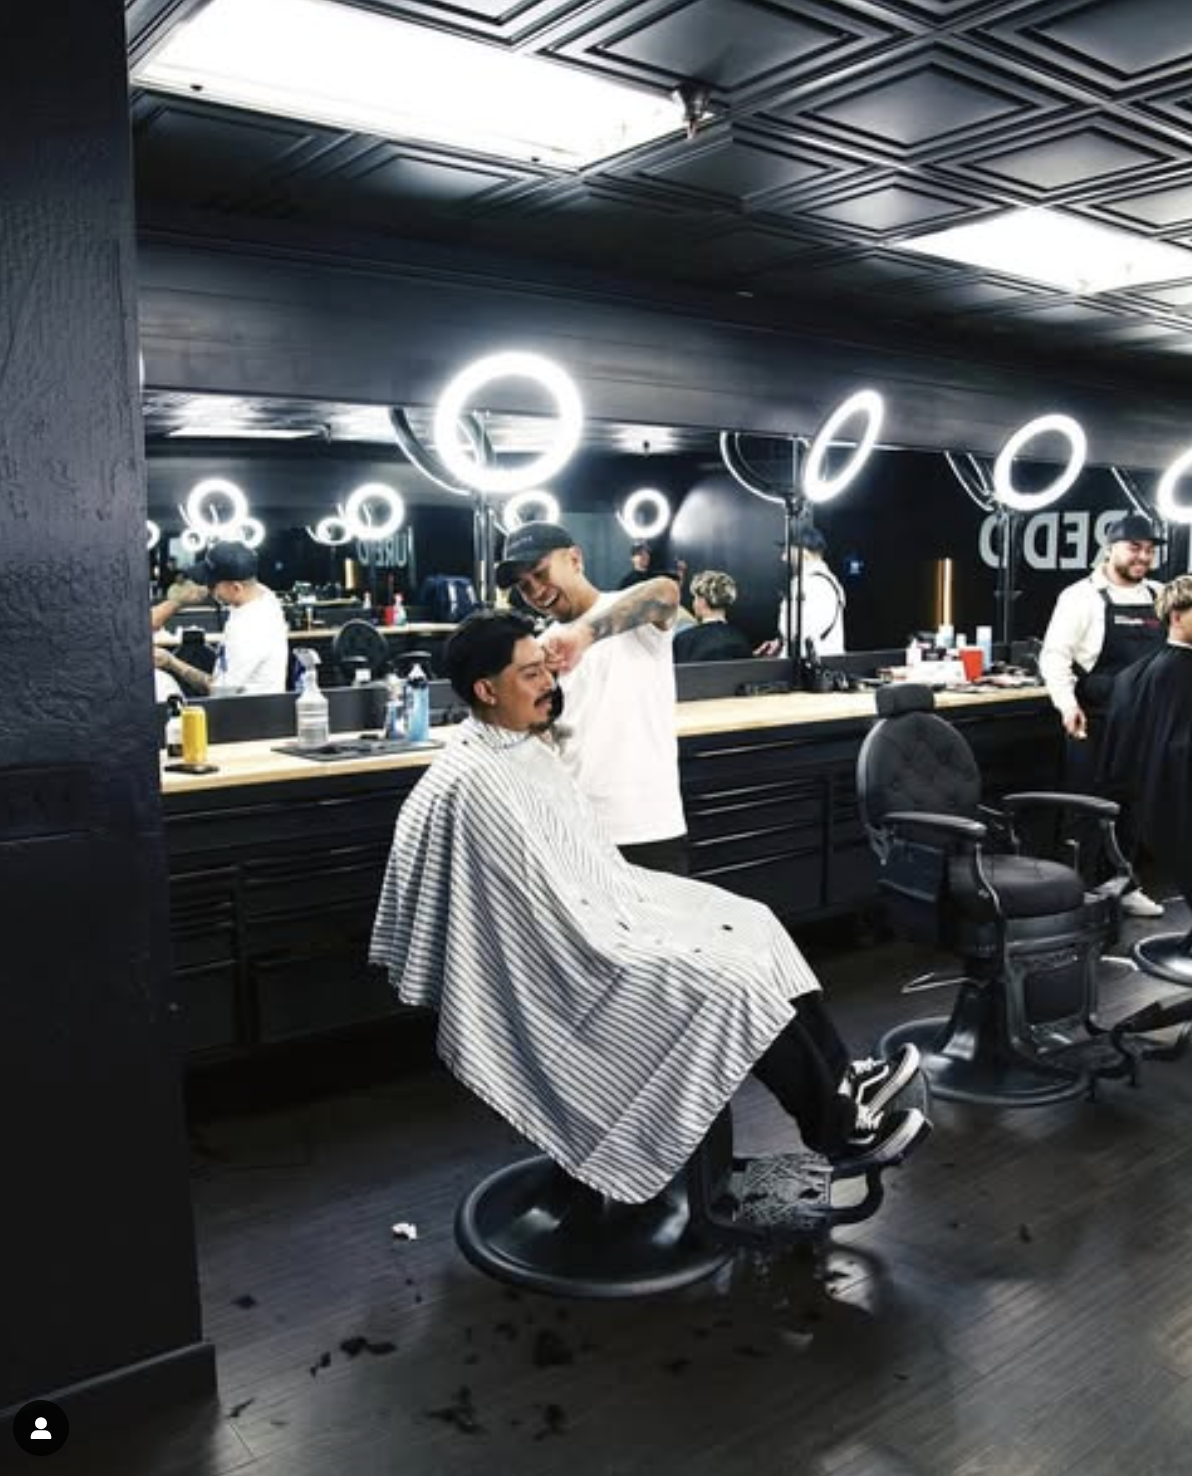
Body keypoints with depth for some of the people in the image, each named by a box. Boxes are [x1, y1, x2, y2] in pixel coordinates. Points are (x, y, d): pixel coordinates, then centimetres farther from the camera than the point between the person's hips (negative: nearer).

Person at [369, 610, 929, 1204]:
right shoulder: (475, 781, -24)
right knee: (732, 979, -15)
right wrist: (637, 938, -15)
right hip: (571, 949, -10)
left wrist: (640, 905, 8)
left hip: (600, 907, 10)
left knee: (754, 925, 4)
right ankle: (836, 1128, 3)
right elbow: (547, 903, -23)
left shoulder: (526, 746, 7)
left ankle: (841, 1078, 11)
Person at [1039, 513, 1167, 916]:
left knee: (1133, 807, 15)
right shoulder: (1082, 595, -8)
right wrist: (1066, 702, -28)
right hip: (1094, 723, -5)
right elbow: (1054, 655, -14)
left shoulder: (1159, 598, 9)